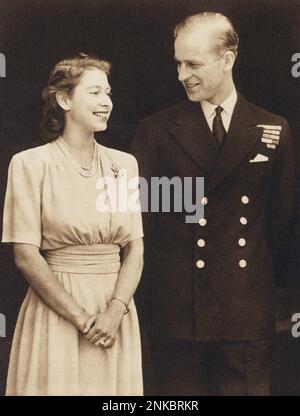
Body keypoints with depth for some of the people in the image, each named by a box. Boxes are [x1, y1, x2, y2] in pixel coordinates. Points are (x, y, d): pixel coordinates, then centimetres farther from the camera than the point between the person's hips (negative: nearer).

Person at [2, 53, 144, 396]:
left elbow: (135, 248, 3)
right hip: (56, 312, -4)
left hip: (116, 309, 4)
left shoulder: (123, 163, 7)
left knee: (115, 393, 13)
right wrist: (81, 318, -13)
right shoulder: (30, 164, -5)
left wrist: (116, 310, -11)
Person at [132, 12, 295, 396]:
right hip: (175, 307, -1)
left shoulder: (274, 131, 5)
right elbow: (139, 214, -1)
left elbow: (282, 215, 8)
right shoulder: (155, 131, 2)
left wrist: (269, 282, 5)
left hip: (248, 311, 1)